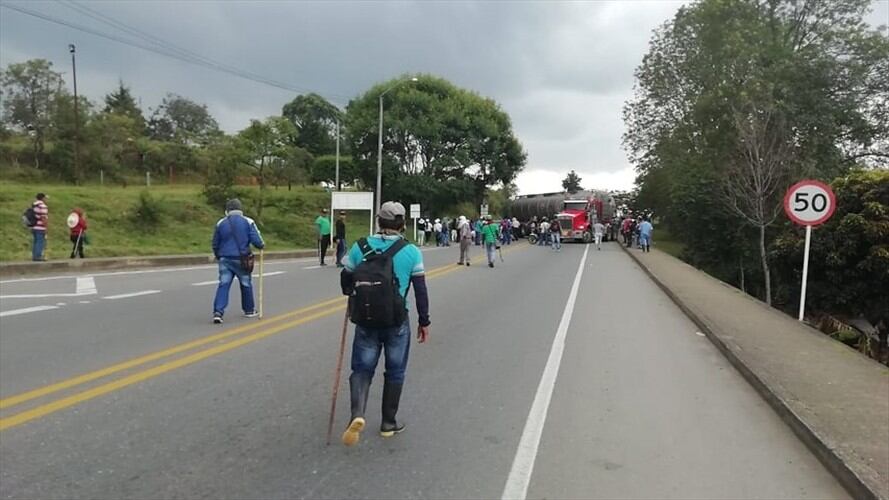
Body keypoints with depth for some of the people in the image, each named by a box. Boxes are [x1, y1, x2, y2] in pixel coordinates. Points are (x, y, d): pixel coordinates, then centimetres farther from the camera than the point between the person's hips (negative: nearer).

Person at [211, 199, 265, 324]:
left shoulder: (220, 223, 4)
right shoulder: (248, 222, -3)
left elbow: (215, 244, 11)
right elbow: (256, 240, -10)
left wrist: (218, 256, 28)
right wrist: (262, 245, 13)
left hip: (225, 259, 1)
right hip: (241, 260, -1)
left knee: (223, 284, -2)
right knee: (246, 284, 15)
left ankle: (218, 312, -16)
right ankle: (249, 310, 29)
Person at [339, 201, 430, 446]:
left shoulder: (360, 247, -3)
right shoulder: (411, 252, -8)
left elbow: (346, 281, 7)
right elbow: (420, 290, -5)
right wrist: (424, 321, 6)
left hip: (365, 320, 1)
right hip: (397, 322, -1)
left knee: (362, 369, 12)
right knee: (395, 372, 16)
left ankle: (357, 414, -11)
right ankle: (388, 423, 25)